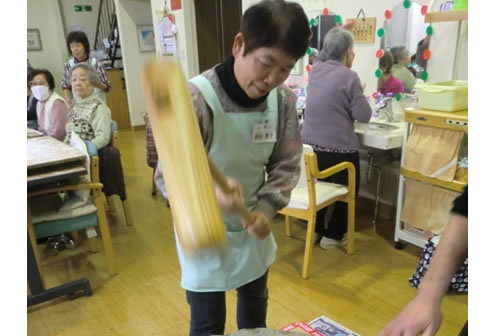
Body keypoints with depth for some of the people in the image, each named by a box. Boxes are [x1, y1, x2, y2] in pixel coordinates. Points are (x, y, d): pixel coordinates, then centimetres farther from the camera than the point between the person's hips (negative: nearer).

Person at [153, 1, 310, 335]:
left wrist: (265, 209, -16)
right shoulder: (195, 98, -27)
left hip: (253, 230, 5)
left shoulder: (284, 99, -12)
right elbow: (167, 175, -23)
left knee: (256, 307, 28)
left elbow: (287, 164, -2)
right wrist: (211, 192, -42)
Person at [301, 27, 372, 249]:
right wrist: (359, 95, 5)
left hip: (310, 144, 6)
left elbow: (324, 54, 28)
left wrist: (338, 32, 34)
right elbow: (364, 116, -13)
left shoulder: (316, 69, 3)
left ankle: (315, 230, 33)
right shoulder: (349, 77, -15)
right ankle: (332, 236, 21)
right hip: (339, 148, -6)